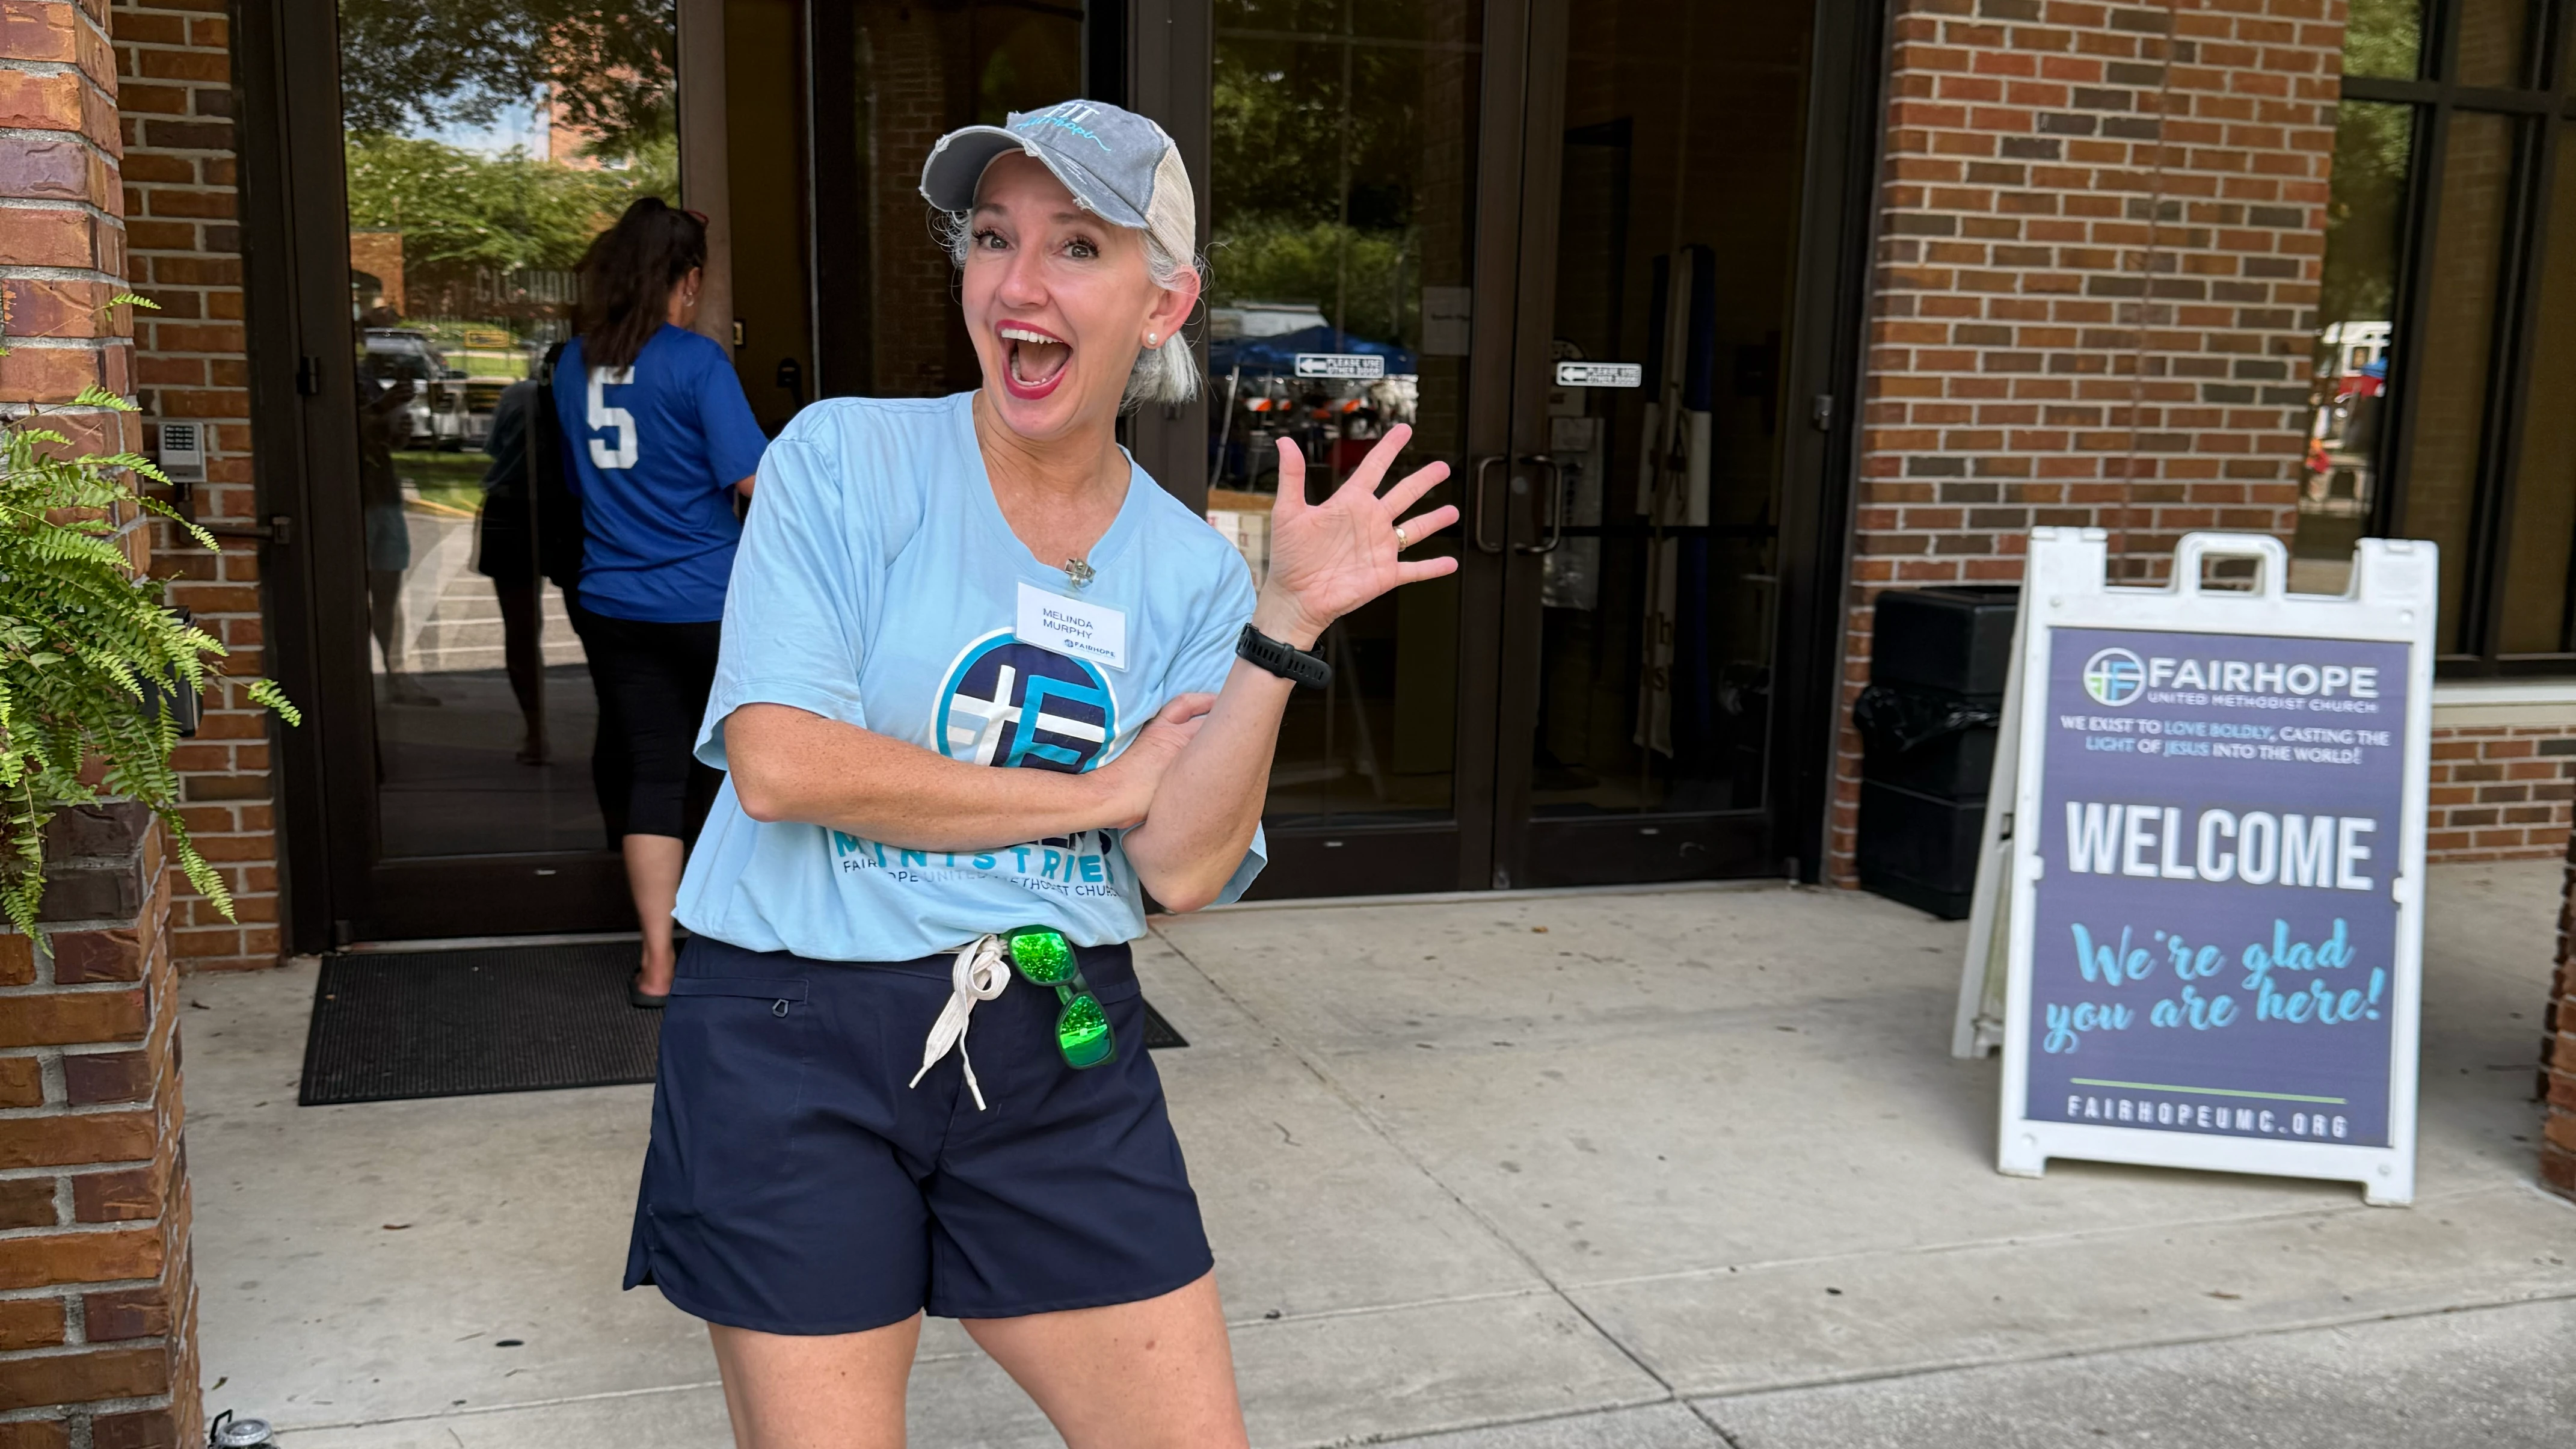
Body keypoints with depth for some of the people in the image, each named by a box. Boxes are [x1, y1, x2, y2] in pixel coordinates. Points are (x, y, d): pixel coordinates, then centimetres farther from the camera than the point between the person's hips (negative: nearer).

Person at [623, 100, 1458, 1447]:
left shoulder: (1188, 569, 3)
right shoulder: (844, 456, -6)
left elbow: (1182, 868, -6)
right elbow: (777, 764, -17)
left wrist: (1285, 624, -16)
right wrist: (1099, 790, -10)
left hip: (1056, 1048, 3)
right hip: (794, 1041, -3)